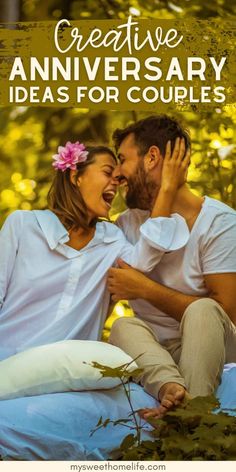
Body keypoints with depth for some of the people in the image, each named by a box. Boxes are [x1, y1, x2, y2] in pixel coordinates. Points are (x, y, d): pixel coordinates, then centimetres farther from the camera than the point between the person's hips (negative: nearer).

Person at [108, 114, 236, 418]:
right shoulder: (127, 225, 9)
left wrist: (145, 289, -15)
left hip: (208, 351, -3)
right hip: (151, 353, 4)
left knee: (202, 311, -33)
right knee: (124, 326, -27)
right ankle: (172, 389, -51)